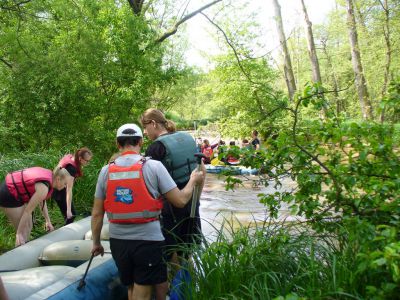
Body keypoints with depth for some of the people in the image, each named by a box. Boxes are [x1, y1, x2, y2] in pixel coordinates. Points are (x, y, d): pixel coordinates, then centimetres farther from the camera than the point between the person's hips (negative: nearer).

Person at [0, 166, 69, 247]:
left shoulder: (49, 175, -1)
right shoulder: (43, 188, -28)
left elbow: (42, 201, 8)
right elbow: (28, 211, -25)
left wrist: (48, 221, 11)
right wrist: (18, 234, -20)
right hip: (9, 196, -10)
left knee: (28, 227, 14)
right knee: (23, 231, -4)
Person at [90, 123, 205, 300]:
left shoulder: (106, 171, 1)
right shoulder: (153, 166, -9)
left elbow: (97, 214, 4)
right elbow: (180, 200, -8)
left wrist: (96, 242, 18)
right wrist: (193, 180, 11)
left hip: (118, 241, 4)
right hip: (148, 240, -4)